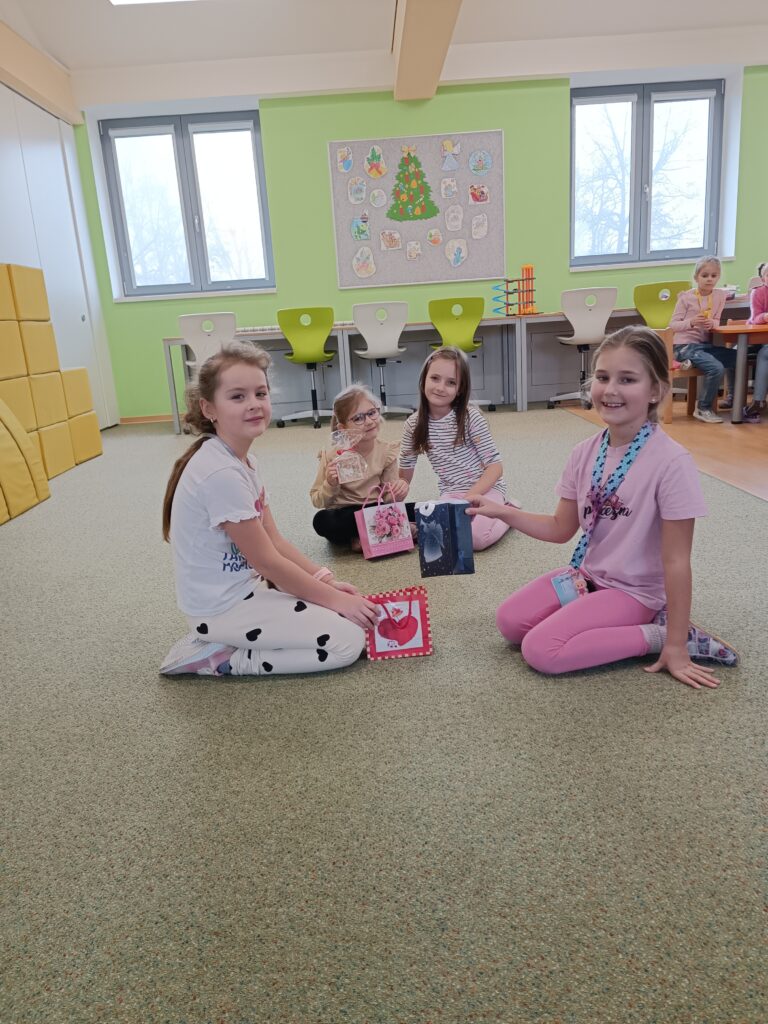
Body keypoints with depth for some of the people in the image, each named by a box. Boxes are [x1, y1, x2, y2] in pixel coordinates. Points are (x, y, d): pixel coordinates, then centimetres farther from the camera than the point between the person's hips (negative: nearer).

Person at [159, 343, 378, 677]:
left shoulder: (243, 461, 4)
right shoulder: (221, 473, -26)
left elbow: (275, 540, 7)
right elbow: (267, 561, -20)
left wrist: (326, 580, -2)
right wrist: (334, 598, -13)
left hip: (242, 587, 9)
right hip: (222, 607, -9)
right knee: (348, 639, -11)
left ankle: (220, 641, 10)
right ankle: (218, 659, -4)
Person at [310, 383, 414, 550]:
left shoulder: (387, 450, -6)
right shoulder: (333, 456, -13)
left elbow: (388, 499, 1)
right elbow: (317, 502, -5)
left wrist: (397, 492, -22)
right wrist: (330, 485, -26)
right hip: (344, 515, -1)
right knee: (322, 520, -35)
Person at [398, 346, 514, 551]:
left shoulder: (470, 417, -13)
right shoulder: (413, 425, -3)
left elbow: (495, 466, -12)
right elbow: (405, 475, 7)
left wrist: (468, 498, -22)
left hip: (485, 488, -3)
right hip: (451, 494, 3)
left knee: (475, 538, -28)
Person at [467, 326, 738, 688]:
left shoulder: (670, 462, -23)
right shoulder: (585, 453, -4)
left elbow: (676, 561, -19)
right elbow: (561, 528, 5)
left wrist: (675, 646, -16)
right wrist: (501, 511, -8)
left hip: (634, 591, -6)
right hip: (587, 575, 7)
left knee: (540, 651, -18)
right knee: (509, 623, -2)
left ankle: (656, 633, -4)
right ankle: (607, 622, 8)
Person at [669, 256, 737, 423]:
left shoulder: (720, 295, 5)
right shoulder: (686, 297, -7)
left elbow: (716, 322, 10)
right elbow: (673, 325, -8)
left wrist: (712, 323, -13)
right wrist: (691, 322, -25)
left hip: (705, 344, 6)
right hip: (685, 345, -6)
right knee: (716, 368, -26)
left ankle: (732, 397, 24)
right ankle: (703, 408, -7)